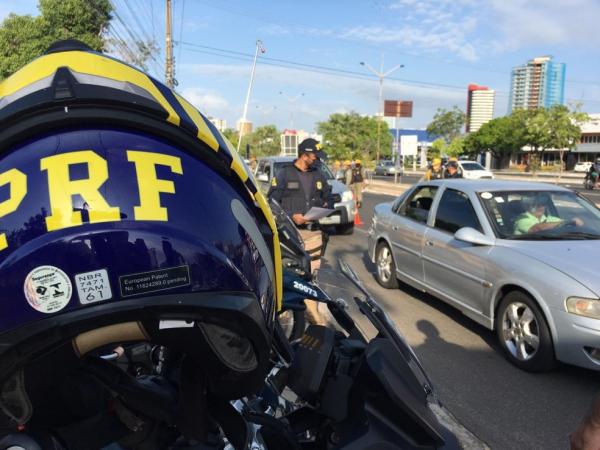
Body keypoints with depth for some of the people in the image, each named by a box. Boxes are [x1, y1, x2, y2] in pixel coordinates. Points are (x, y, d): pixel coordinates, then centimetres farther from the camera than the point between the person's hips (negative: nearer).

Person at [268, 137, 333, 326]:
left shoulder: (319, 176, 15)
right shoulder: (284, 174, -1)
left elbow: (329, 197, 25)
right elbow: (273, 202, -5)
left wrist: (326, 206, 1)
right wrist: (292, 216, -16)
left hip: (314, 231, 4)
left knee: (312, 272, 6)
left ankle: (312, 310, 16)